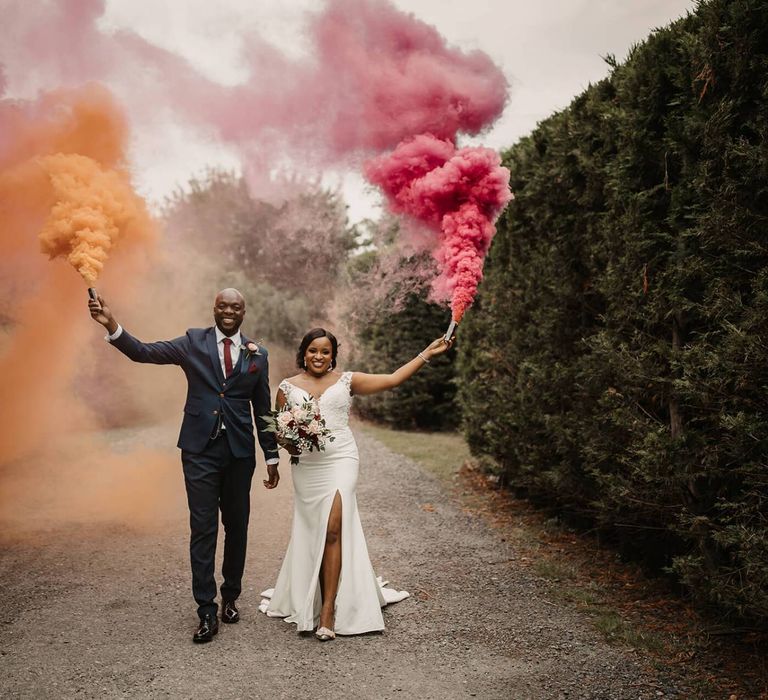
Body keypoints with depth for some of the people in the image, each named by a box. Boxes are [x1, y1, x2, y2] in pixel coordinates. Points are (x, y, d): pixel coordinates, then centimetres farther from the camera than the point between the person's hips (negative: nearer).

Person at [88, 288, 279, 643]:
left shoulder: (257, 353, 5)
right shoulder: (194, 342, 1)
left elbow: (262, 408, 10)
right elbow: (145, 352, -10)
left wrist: (272, 457, 11)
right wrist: (111, 324, -26)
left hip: (239, 452, 2)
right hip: (200, 450, -2)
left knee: (237, 527, 12)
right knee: (203, 530, -1)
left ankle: (231, 597, 29)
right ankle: (207, 611, 7)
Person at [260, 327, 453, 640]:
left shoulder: (346, 381, 6)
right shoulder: (288, 387, 9)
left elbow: (393, 379, 3)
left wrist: (427, 354, 1)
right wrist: (289, 443, -9)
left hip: (340, 461, -2)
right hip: (306, 468, 2)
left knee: (333, 529, -13)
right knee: (312, 532, 6)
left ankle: (328, 611, -8)